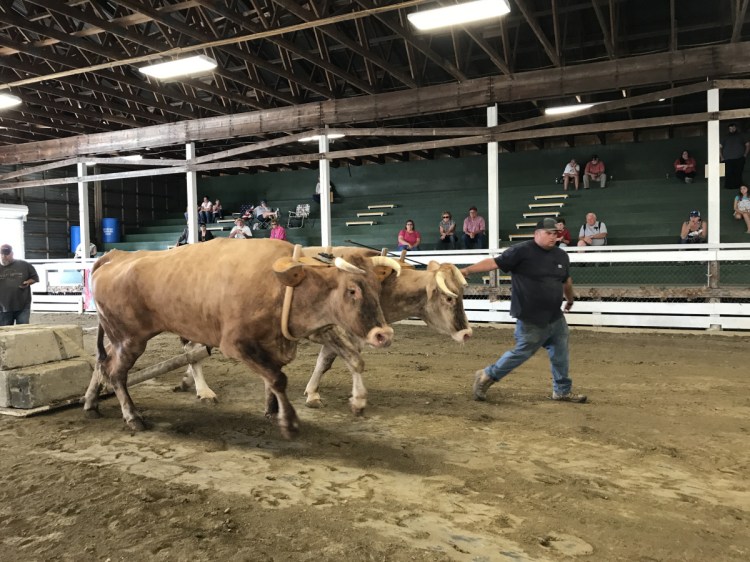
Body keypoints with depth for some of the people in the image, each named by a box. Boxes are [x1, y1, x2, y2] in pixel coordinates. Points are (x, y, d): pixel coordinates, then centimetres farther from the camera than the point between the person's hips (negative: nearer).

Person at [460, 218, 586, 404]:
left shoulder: (561, 256, 7)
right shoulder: (521, 251, -14)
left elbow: (567, 281, 24)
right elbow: (495, 262, -19)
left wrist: (570, 299, 38)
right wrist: (468, 270, -29)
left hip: (555, 318, 7)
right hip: (530, 320, -7)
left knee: (560, 354, 13)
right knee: (522, 353, 0)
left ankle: (562, 391, 31)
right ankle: (486, 376, 17)